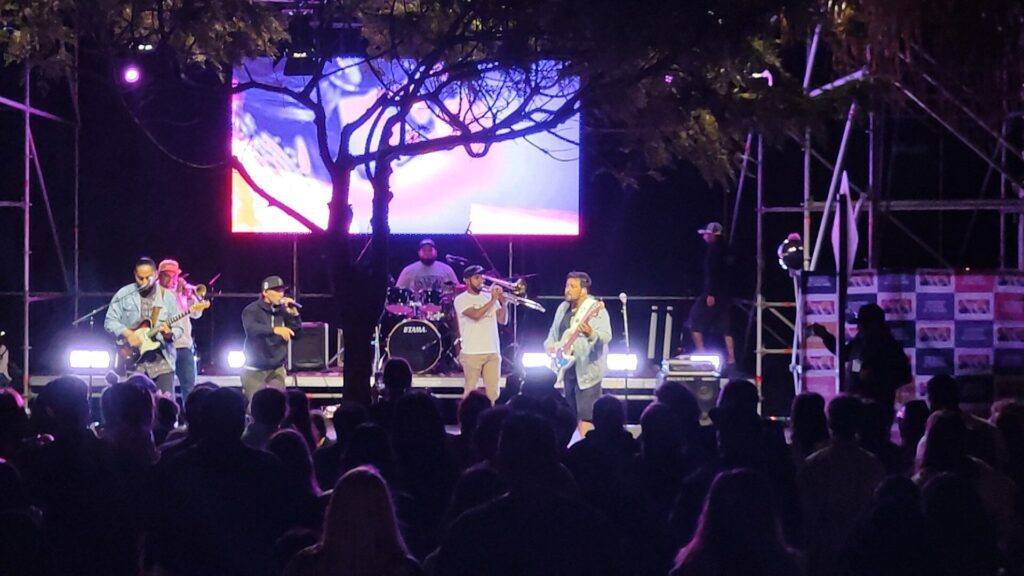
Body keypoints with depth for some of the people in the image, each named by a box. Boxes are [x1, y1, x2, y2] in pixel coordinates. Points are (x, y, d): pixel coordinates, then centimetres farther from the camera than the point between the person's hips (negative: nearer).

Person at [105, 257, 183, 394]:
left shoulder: (167, 297, 4)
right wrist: (126, 333, -13)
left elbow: (178, 327, 4)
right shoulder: (124, 294, 3)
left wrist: (170, 334, -19)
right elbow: (109, 321, 3)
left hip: (161, 361, 0)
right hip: (133, 360, 0)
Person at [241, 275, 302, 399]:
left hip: (277, 370, 4)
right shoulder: (252, 310, -10)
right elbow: (251, 329, -30)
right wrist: (275, 329, -45)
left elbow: (296, 333, 1)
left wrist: (293, 313, -15)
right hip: (254, 371, -4)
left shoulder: (283, 311, 3)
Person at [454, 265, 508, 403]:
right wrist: (493, 300, -12)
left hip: (493, 352, 5)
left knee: (492, 392, 2)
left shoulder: (489, 297, 13)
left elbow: (503, 320, 12)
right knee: (471, 391, -3)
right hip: (472, 353, -5)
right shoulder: (461, 300, -2)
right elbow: (476, 315, -18)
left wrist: (504, 303, -4)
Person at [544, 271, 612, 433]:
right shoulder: (563, 308, 13)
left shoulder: (596, 309, -11)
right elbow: (553, 333, 23)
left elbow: (606, 336, -23)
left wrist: (591, 334, -43)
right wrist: (549, 345, 2)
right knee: (571, 413, 13)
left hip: (586, 370, -8)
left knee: (585, 415, -12)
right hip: (567, 368, 8)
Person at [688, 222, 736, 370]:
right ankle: (731, 358, 4)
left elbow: (712, 273, -20)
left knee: (695, 322, 0)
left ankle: (701, 353, -6)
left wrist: (710, 294, -22)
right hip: (724, 294, 9)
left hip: (713, 294, -9)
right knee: (725, 327, 7)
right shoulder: (723, 249, 14)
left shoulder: (714, 249, -13)